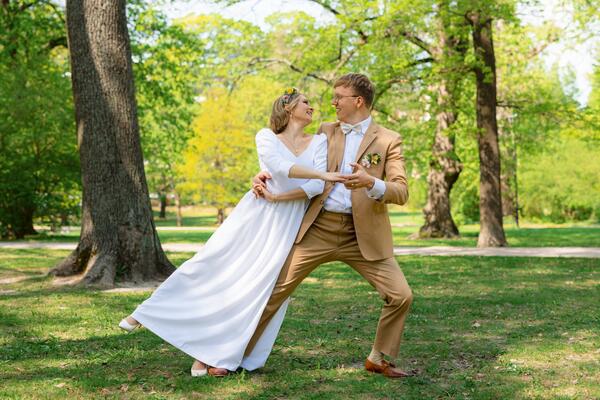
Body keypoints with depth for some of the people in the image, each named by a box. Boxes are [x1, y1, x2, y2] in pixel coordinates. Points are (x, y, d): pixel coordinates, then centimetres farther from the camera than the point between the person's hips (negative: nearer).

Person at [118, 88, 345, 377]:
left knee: (259, 286, -5)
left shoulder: (319, 142, 6)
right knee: (208, 264, 0)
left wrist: (277, 197, -13)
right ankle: (147, 313, 16)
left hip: (287, 225, 1)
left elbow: (316, 187, -7)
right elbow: (280, 167, -19)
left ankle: (220, 356, 4)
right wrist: (323, 174, -29)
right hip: (254, 215, -1)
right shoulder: (266, 137, 2)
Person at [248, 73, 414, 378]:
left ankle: (378, 359, 15)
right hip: (317, 227, 2)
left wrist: (370, 182, -28)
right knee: (275, 289, -2)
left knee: (401, 295, -8)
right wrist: (265, 174, 0)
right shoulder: (326, 132, 13)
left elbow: (401, 192, -7)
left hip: (363, 235, -1)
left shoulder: (388, 141, 2)